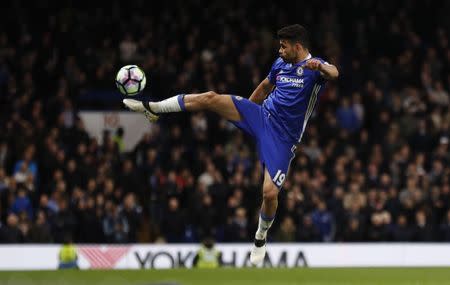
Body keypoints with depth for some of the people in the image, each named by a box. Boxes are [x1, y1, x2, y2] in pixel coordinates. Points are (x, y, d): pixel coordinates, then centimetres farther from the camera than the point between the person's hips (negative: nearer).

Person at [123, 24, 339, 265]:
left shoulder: (314, 67, -13)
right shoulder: (281, 63, 7)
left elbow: (334, 73, -37)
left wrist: (320, 66, -60)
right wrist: (244, 109, 35)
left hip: (283, 137, -5)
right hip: (261, 115, 5)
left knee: (270, 193, -16)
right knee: (210, 98, -14)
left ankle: (261, 237, 14)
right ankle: (153, 108, -1)